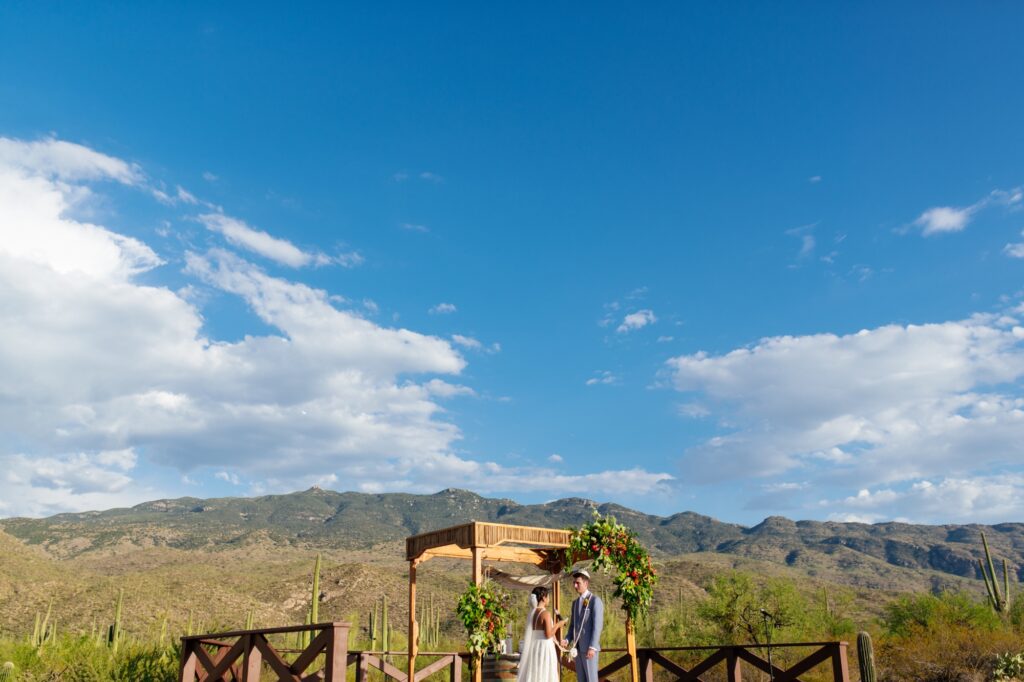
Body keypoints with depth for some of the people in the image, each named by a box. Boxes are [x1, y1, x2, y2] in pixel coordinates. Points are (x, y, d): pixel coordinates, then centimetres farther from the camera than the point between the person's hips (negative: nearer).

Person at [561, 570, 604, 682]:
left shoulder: (595, 600, -9)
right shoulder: (575, 602, 16)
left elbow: (597, 625, -16)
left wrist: (592, 647, -22)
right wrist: (567, 640, 1)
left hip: (589, 647, -7)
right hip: (578, 647, 7)